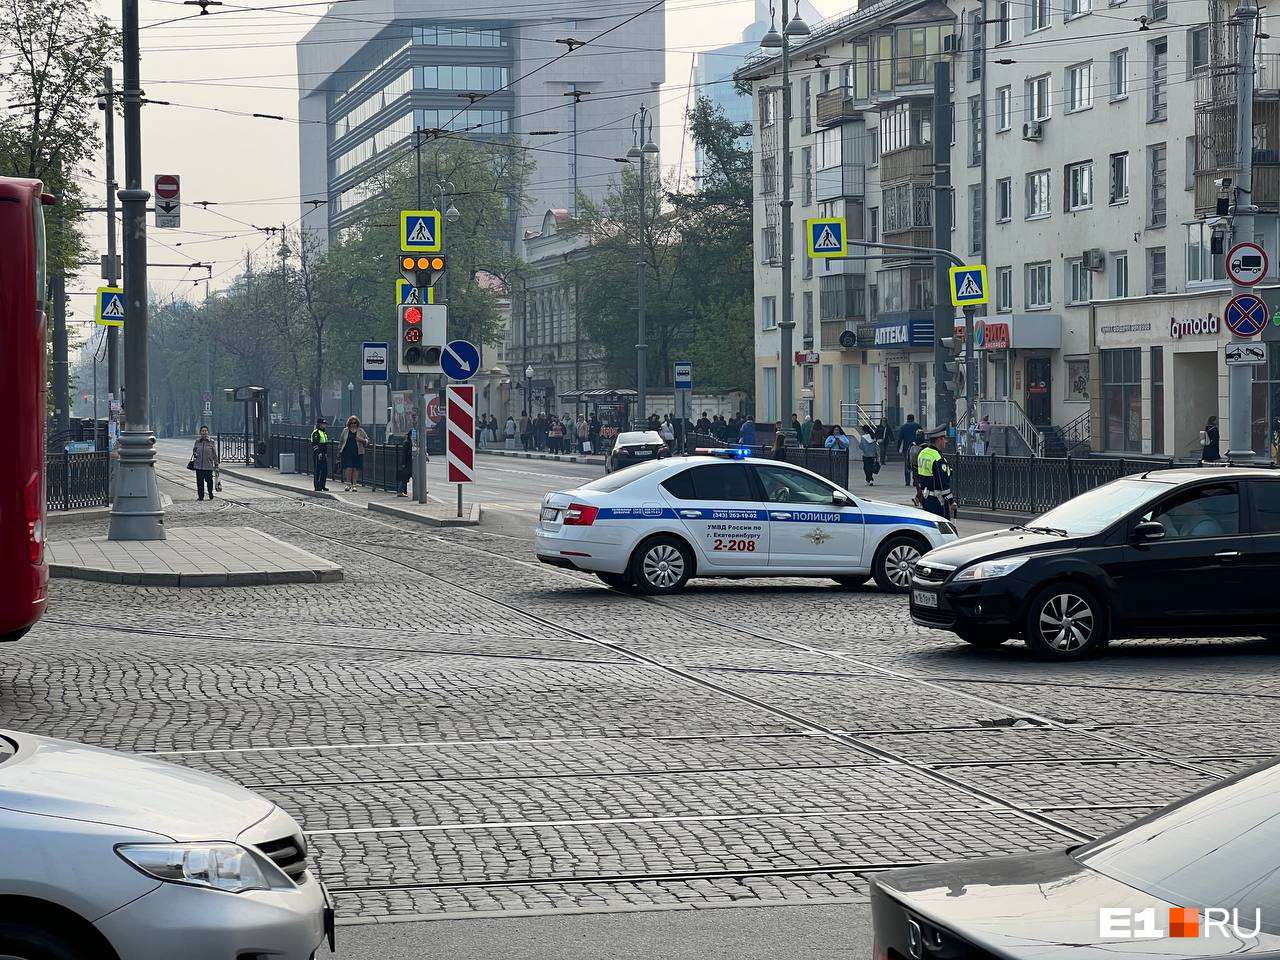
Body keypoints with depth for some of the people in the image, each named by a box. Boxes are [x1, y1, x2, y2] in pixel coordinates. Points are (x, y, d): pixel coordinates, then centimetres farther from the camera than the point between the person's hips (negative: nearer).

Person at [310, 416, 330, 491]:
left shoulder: (324, 433, 18)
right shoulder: (316, 433, -11)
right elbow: (315, 444, -17)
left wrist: (326, 454, 22)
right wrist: (318, 453, -23)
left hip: (324, 454, 9)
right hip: (318, 454, -9)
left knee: (325, 470, 10)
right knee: (318, 470, -5)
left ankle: (323, 485, 18)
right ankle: (317, 486, -1)